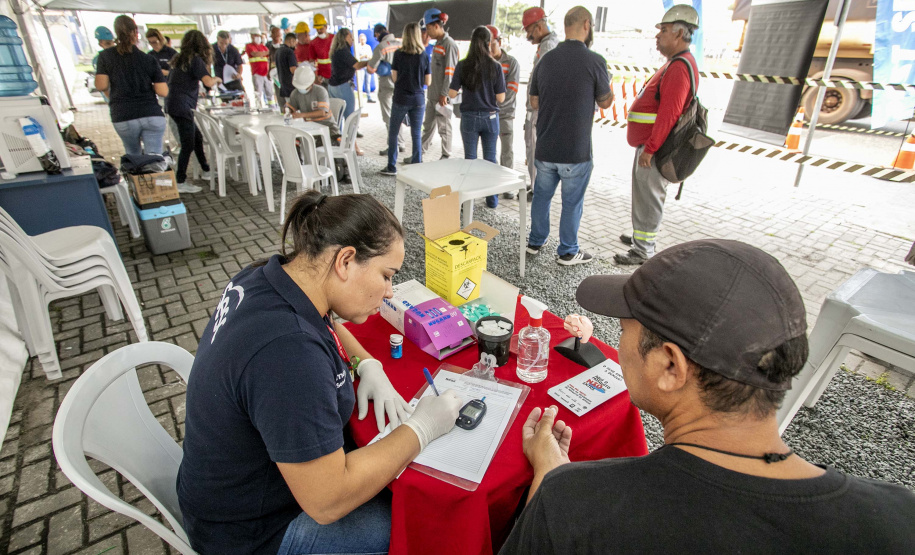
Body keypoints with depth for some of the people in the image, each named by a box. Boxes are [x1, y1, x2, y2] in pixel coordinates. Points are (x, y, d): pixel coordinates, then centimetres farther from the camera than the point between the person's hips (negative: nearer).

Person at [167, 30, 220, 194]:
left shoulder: (180, 59, 16)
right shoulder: (196, 59, -9)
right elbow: (208, 82, -20)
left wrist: (196, 91, 35)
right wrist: (217, 79, 0)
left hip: (173, 105, 9)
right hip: (182, 106, -9)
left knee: (197, 138, 18)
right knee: (188, 145, -6)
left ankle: (206, 171, 29)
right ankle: (180, 182, -3)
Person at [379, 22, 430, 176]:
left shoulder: (398, 54, -6)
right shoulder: (424, 56, -1)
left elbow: (394, 77, -2)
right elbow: (428, 82, 1)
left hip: (401, 99, -1)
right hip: (418, 100, 2)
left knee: (393, 133, 11)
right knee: (416, 135, 7)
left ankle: (391, 167, 13)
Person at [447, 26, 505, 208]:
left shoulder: (463, 66, -7)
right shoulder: (495, 67, -7)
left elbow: (452, 94, -6)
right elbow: (501, 98, -6)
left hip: (469, 117, 0)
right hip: (491, 117, 0)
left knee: (470, 158, 9)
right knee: (490, 158, 10)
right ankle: (492, 199, 18)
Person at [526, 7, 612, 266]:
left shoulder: (546, 59, 3)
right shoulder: (594, 61, -11)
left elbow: (534, 102, 11)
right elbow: (605, 102, 2)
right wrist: (606, 80, 19)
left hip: (545, 148, 5)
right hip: (576, 151, -4)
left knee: (541, 196, 18)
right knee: (572, 203, 8)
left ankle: (535, 242, 31)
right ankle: (568, 252, 20)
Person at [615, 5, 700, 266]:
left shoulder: (680, 68, -16)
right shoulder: (676, 64, 18)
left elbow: (668, 115, -24)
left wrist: (649, 149, -23)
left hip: (655, 149, -11)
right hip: (650, 145, 11)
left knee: (649, 198, -4)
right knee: (644, 194, 19)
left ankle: (643, 250, 4)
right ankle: (641, 236, 33)